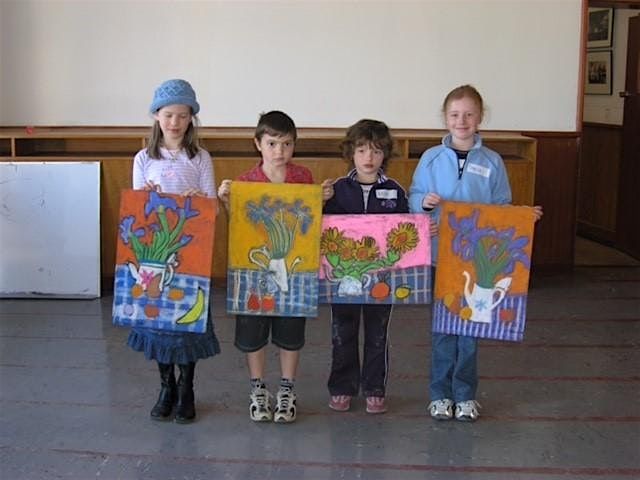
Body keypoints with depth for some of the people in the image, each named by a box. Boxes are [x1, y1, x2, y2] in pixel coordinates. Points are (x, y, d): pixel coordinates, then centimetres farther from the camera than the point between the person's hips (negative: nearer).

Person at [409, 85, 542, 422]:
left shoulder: (492, 162, 1)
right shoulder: (431, 159, 0)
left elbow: (502, 208, 5)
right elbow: (413, 199, 3)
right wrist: (424, 202, -18)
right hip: (439, 254, 0)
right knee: (442, 325, 7)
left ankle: (465, 394, 22)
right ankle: (440, 393, 20)